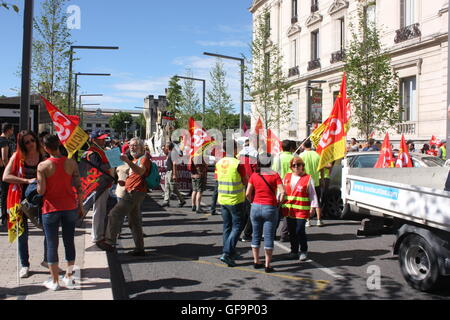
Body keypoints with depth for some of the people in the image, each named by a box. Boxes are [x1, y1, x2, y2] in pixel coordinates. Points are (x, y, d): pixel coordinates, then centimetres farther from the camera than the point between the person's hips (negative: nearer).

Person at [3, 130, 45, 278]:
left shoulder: (43, 157, -3)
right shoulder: (17, 156, -6)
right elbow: (6, 177, -13)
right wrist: (27, 180, -22)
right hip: (22, 198, -1)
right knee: (23, 232, 7)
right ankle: (24, 265, 22)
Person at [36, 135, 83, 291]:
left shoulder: (43, 166, -12)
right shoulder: (71, 163, -5)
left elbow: (41, 191, -12)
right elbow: (78, 187, -3)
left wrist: (36, 183, 9)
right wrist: (81, 206, 8)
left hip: (51, 209, -2)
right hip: (70, 207, 3)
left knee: (52, 244, 8)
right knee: (69, 242, 14)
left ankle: (54, 281, 17)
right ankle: (69, 277, 23)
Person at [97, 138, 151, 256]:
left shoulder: (144, 158, -6)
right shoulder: (135, 160, 25)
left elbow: (141, 172, -29)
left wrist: (128, 161, -42)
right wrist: (125, 182, 13)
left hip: (135, 192, -10)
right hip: (131, 192, 10)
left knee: (115, 214, -15)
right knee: (134, 222, 11)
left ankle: (109, 242, -13)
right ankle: (140, 249, 16)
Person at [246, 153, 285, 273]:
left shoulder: (254, 175, 1)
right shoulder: (275, 175, -4)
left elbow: (248, 193, -1)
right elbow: (282, 192, -12)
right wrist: (278, 202, 3)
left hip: (256, 207, 3)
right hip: (270, 208, -2)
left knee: (256, 236, 15)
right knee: (269, 237, 3)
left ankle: (256, 261, 23)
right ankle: (267, 265, 6)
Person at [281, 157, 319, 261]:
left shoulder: (308, 178, -1)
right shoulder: (287, 177, 12)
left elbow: (312, 194, -1)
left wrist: (313, 207, -6)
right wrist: (279, 203, 15)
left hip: (302, 210, -5)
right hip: (289, 209, 5)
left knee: (300, 231, -8)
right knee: (292, 231, 10)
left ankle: (304, 251, 10)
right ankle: (294, 251, 24)